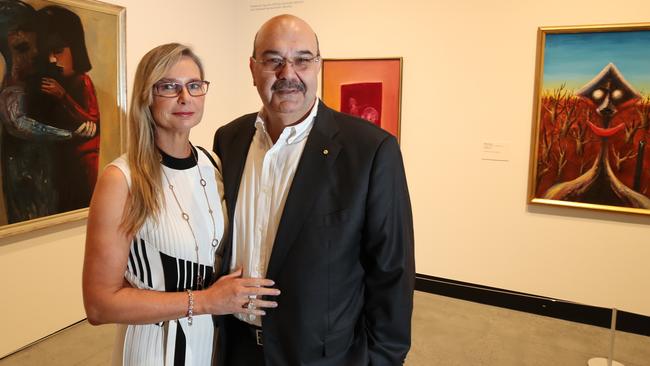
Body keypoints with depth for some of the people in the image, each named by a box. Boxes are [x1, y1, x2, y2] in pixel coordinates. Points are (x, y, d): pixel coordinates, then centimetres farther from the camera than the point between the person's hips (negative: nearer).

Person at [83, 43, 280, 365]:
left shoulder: (211, 167, -2)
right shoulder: (121, 180, -19)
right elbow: (100, 304, -19)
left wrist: (234, 296, -3)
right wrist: (203, 301, -21)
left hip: (213, 335, 5)